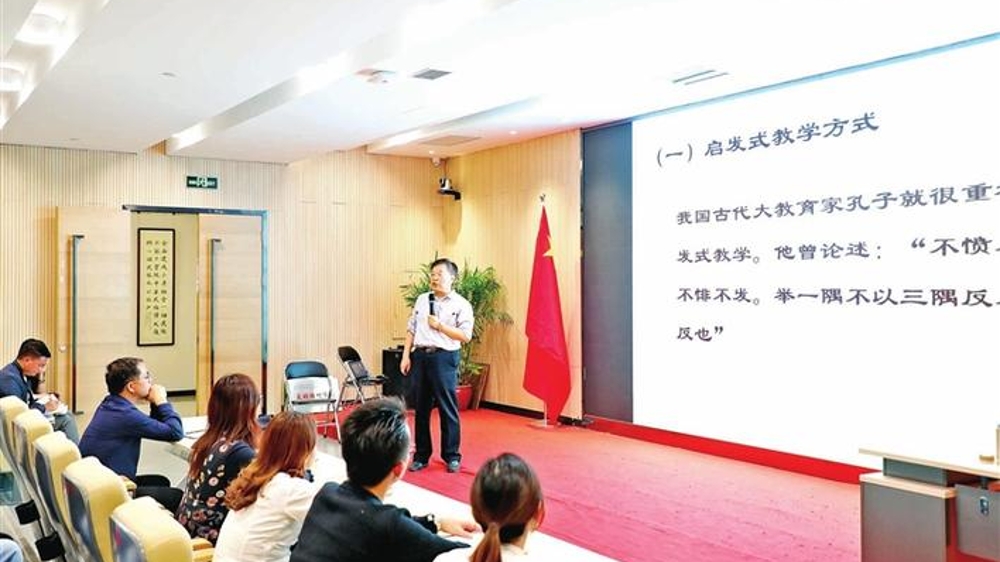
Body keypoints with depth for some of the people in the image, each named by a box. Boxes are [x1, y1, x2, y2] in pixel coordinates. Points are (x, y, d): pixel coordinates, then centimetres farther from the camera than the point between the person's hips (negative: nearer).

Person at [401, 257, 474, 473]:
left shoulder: (461, 305, -1)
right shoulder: (422, 300, 14)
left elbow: (465, 336, -9)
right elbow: (411, 330, 14)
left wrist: (439, 326, -12)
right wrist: (406, 356, 6)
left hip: (444, 358, -4)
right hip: (420, 356, 5)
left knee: (448, 409, 0)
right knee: (421, 408, 9)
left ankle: (452, 456, 13)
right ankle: (421, 455, 20)